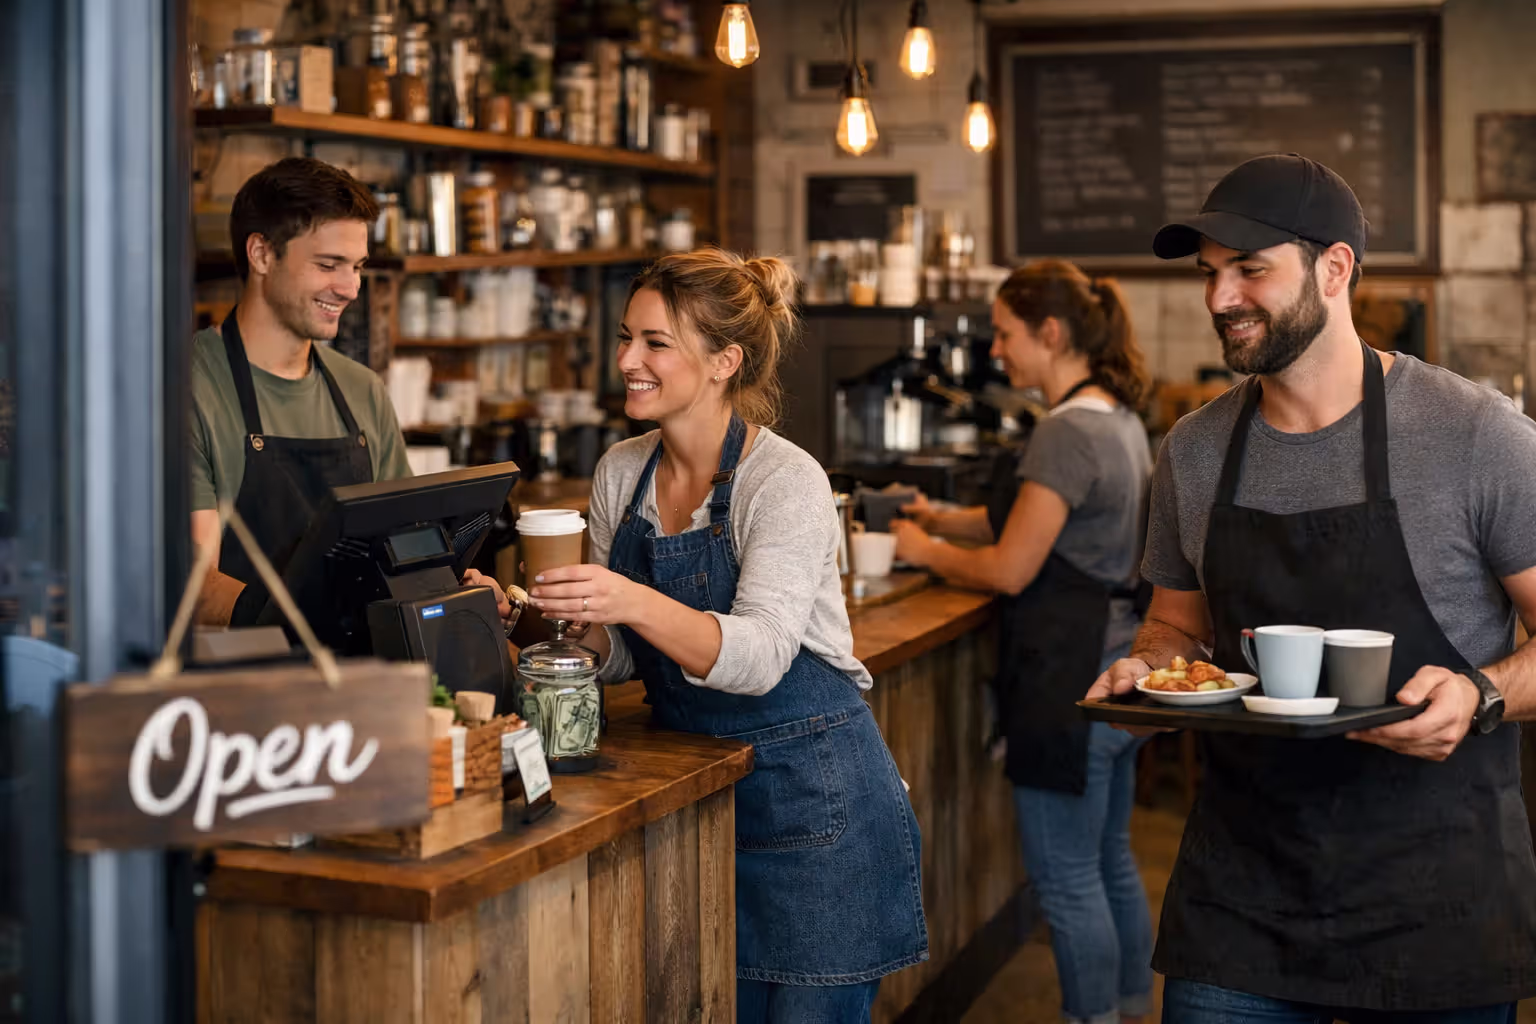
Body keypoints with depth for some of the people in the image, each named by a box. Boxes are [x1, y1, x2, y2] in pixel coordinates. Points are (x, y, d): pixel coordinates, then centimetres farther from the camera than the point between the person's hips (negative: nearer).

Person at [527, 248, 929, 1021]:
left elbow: (759, 655, -29)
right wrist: (561, 617, -11)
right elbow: (623, 657, 9)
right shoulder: (620, 474, 3)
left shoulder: (788, 482, -16)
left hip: (811, 792, -6)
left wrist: (634, 603, -43)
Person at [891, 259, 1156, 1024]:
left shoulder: (1067, 432, -20)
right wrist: (941, 519, 10)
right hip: (1116, 667, 10)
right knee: (1109, 862, 20)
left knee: (1066, 878, 3)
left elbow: (1010, 570, -19)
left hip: (1070, 685, -10)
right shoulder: (1119, 418, 11)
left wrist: (926, 552, -3)